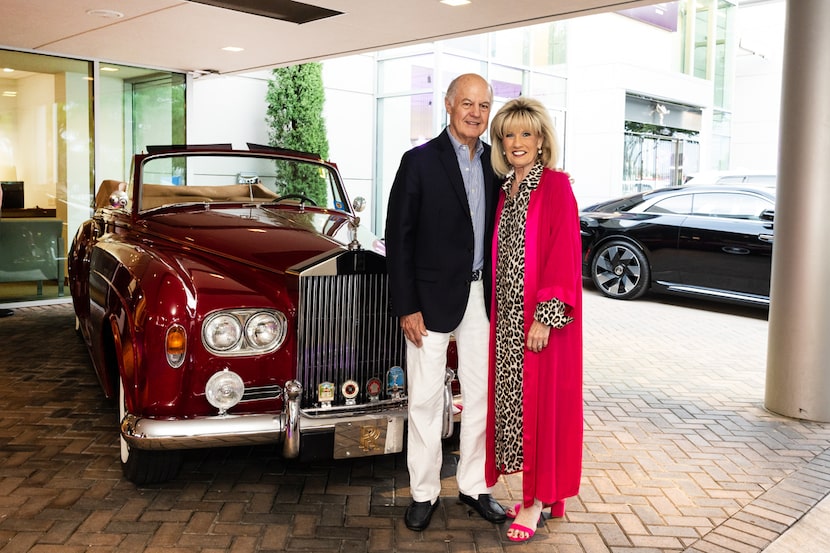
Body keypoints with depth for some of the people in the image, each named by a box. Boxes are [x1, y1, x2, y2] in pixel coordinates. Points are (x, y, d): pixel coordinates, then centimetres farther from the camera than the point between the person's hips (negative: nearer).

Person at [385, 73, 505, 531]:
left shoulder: (495, 163, 7)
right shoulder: (420, 161, -6)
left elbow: (498, 230, 10)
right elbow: (398, 237, -8)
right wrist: (406, 307, -11)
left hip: (482, 296, 5)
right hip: (433, 298, -4)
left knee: (482, 394, 12)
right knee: (426, 399, 5)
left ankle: (474, 485, 28)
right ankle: (424, 492, 20)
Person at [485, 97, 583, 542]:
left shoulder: (556, 185, -9)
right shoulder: (506, 190, 12)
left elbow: (564, 253, -15)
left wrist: (546, 317, -20)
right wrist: (497, 312, 9)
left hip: (542, 315, -7)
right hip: (508, 314, 7)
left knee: (541, 401, 1)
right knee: (513, 399, 11)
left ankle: (538, 501, 15)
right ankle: (535, 493, 26)